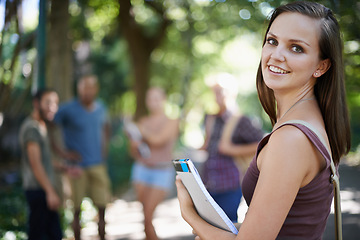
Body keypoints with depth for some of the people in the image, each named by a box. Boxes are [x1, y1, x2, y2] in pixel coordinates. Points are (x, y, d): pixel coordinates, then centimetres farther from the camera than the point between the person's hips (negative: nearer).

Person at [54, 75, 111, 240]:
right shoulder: (68, 110, -9)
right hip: (77, 166, -4)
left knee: (102, 206, 5)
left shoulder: (100, 108, 8)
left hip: (98, 164, 4)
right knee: (77, 209, 2)